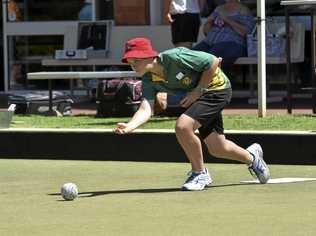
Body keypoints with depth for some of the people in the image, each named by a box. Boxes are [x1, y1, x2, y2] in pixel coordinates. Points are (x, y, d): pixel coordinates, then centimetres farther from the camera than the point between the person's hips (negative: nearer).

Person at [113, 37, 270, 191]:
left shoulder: (174, 58, -30)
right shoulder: (148, 80, -10)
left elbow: (214, 62, -25)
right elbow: (146, 109, -22)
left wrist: (198, 91, -23)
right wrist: (129, 126, -40)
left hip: (216, 89, -8)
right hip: (196, 97, 8)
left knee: (182, 126, -26)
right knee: (217, 149, 14)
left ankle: (200, 174, -6)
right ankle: (251, 157, 45)